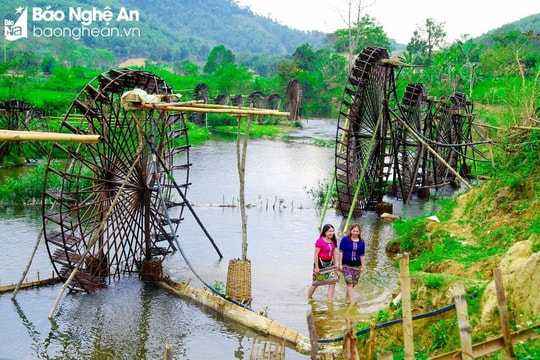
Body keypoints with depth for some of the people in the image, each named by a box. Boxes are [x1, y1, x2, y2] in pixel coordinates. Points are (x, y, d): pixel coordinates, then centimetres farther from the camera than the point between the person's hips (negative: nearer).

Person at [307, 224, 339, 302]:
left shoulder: (333, 241, 2)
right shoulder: (320, 241, -19)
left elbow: (334, 253, 10)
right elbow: (316, 254, -17)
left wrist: (335, 263, 7)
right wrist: (316, 267, -17)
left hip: (329, 263, 6)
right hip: (320, 263, -6)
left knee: (333, 280, -3)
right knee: (316, 282, 6)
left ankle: (330, 300, 5)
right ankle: (309, 297, 28)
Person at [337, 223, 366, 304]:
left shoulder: (361, 242, 3)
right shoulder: (345, 239, -6)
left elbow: (362, 255, 10)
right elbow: (341, 252, -5)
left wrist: (362, 266, 9)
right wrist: (340, 264, -8)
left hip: (356, 265, 4)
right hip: (346, 264, -4)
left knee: (353, 283, 9)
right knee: (349, 282, -14)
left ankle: (347, 295, 32)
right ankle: (352, 301, -14)